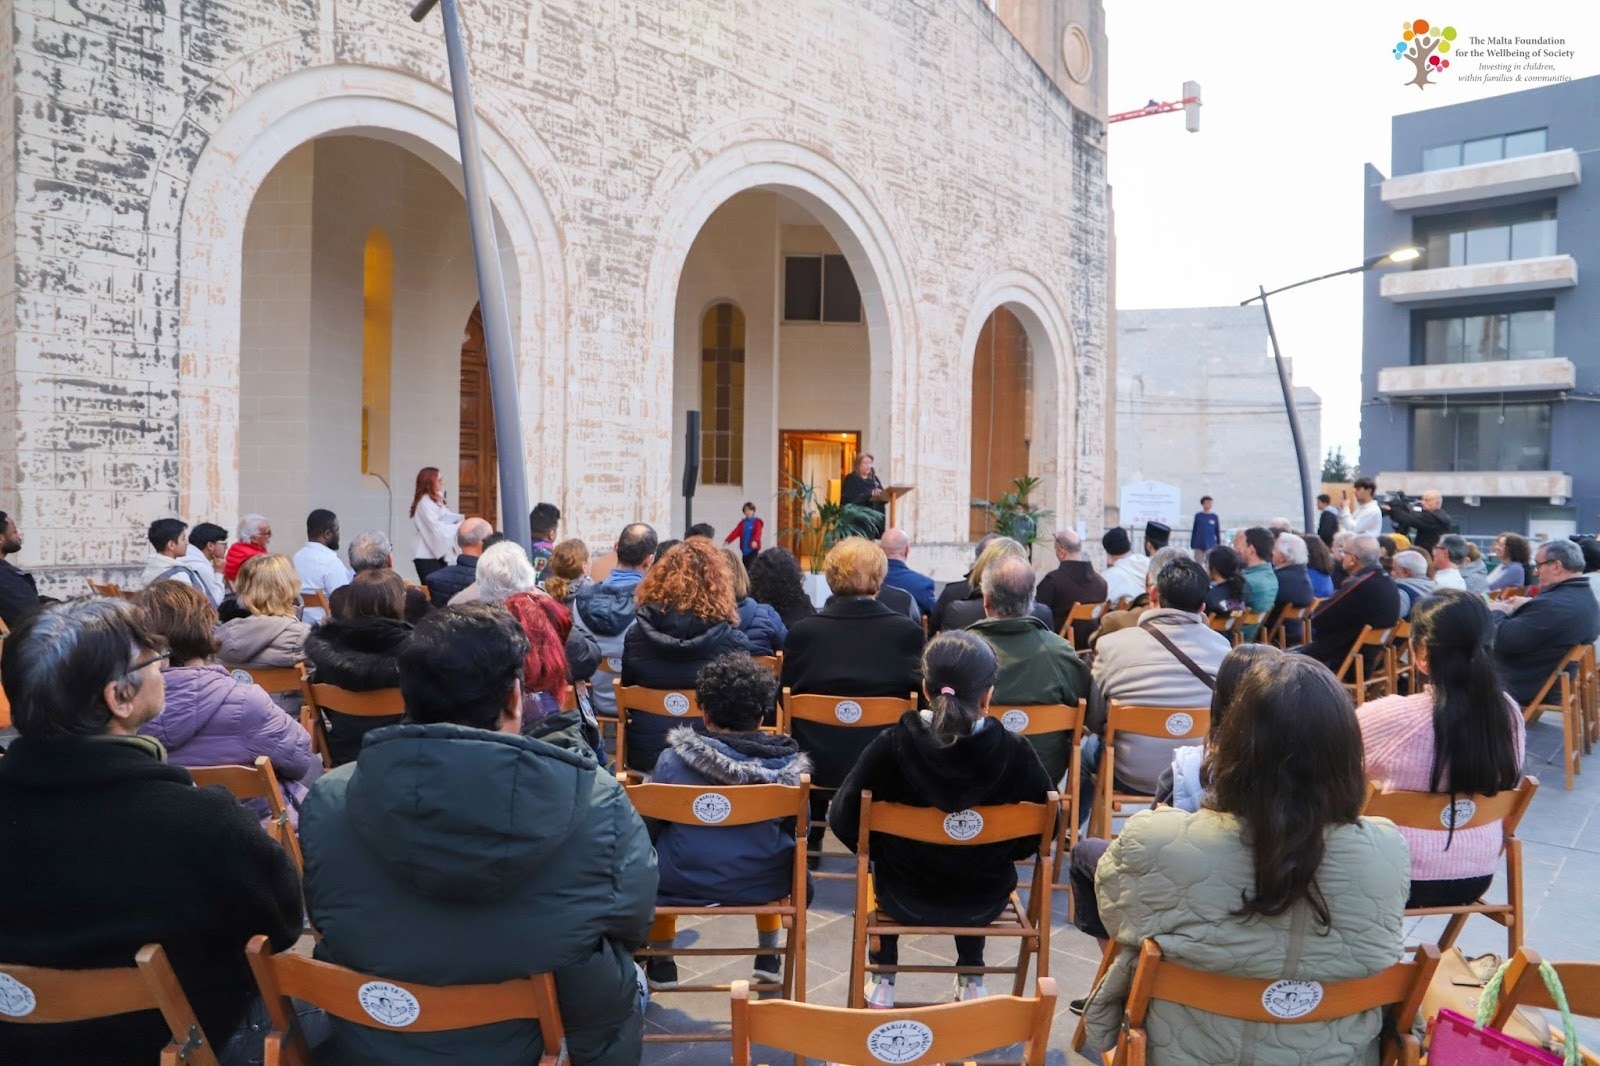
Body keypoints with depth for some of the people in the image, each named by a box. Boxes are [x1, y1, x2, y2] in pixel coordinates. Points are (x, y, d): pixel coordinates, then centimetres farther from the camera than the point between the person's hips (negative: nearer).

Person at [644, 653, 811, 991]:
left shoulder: (672, 759, -15)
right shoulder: (787, 762, -11)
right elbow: (795, 828, 2)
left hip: (682, 882, -1)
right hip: (763, 884, 1)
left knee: (652, 853, 32)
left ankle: (661, 963, 41)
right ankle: (769, 957, 44)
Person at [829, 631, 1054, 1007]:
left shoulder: (893, 745, -22)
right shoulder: (1014, 752, -19)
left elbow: (843, 818, -15)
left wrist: (886, 848, 3)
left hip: (905, 898, -1)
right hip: (984, 901, 1)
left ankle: (883, 982, 38)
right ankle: (971, 981, 41)